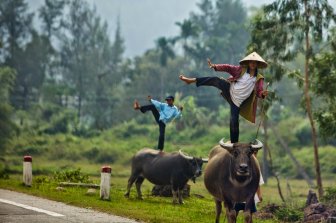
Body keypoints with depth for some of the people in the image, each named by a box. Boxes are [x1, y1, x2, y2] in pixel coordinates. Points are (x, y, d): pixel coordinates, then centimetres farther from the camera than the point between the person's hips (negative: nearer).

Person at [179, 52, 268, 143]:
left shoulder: (259, 79, -1)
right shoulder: (241, 70, 2)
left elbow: (259, 92, -6)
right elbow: (228, 68, -2)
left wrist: (263, 94, -30)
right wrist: (215, 66, -14)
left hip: (237, 100, -1)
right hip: (230, 90, 2)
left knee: (234, 121, -9)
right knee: (216, 80, -18)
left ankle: (234, 143, 5)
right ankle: (191, 80, -12)